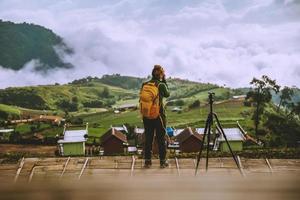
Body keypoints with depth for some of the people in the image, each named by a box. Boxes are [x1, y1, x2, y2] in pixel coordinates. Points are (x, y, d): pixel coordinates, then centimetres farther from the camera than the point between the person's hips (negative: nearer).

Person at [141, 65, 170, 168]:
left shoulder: (144, 85, 1)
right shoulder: (161, 85, -11)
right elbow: (167, 94, 8)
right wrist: (164, 81, 6)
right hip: (159, 115, -3)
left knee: (148, 138, 10)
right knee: (161, 138, 7)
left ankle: (147, 161, 13)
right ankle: (163, 161, 13)